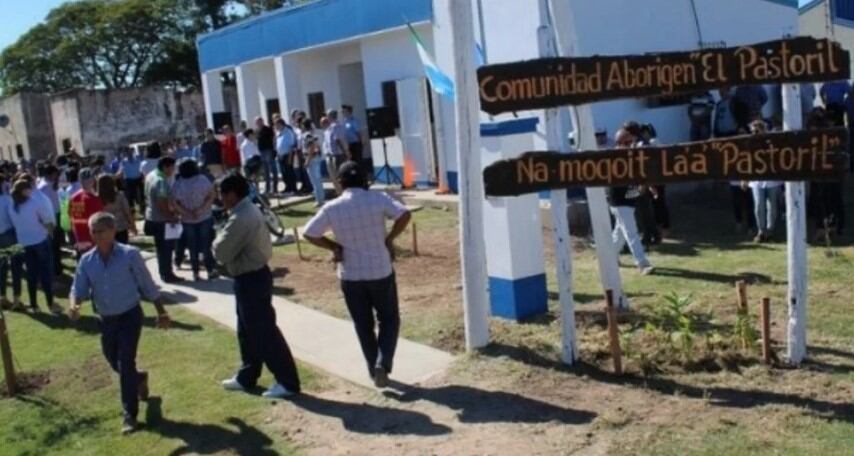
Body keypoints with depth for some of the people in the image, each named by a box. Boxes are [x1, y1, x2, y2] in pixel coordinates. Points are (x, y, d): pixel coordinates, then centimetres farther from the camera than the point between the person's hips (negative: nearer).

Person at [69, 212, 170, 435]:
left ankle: (129, 414, -1)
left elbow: (147, 285, -6)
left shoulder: (130, 254, -14)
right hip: (106, 320, 5)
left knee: (125, 362, -10)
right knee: (114, 362, 18)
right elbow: (79, 289, -2)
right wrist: (74, 305, -26)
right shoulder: (86, 261, -3)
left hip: (130, 316, -5)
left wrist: (161, 312, -1)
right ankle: (139, 378, 50)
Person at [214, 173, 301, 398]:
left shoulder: (241, 218, -24)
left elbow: (222, 252, -22)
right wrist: (224, 243, -1)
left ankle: (288, 382, 4)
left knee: (265, 332, -3)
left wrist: (218, 242, -3)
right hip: (252, 276, 11)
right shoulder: (248, 211, 10)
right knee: (248, 331, 20)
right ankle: (246, 377, 33)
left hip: (251, 280, -11)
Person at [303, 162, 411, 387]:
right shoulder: (378, 199, -9)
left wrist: (334, 247, 3)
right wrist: (389, 239, -7)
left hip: (350, 275, 1)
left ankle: (374, 369, 23)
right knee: (389, 319, 15)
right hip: (381, 271, -1)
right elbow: (405, 214, -18)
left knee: (363, 325, 16)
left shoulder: (332, 208, -7)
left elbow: (309, 233, -5)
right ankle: (383, 363, -3)